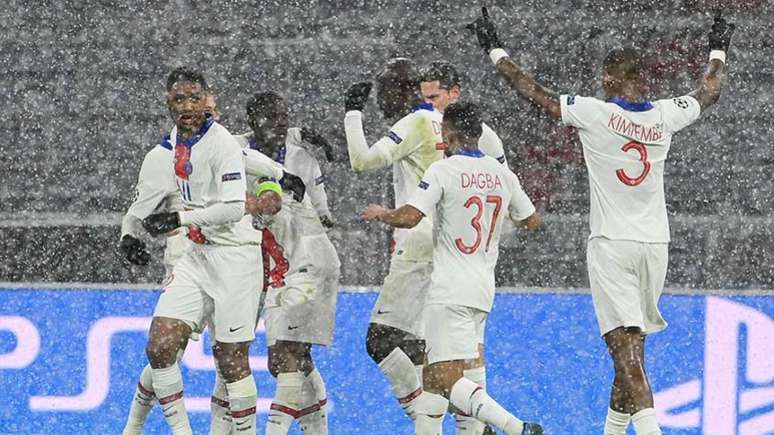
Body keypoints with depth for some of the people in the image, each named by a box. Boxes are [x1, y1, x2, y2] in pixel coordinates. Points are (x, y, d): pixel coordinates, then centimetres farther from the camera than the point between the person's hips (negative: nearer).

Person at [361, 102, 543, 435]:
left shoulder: (444, 170, -10)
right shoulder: (502, 174, 8)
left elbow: (408, 217, -18)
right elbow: (532, 221, 20)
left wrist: (380, 213, 3)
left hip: (450, 291, -8)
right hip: (484, 290, 8)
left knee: (449, 380, -14)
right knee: (433, 378, 16)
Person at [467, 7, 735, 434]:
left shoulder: (595, 113, -10)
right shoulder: (664, 116, 3)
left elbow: (533, 91, -1)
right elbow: (709, 93, 23)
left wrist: (494, 49, 13)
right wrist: (718, 49, 42)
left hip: (612, 245, -5)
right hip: (654, 244, 5)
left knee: (626, 349, -12)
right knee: (630, 350, 15)